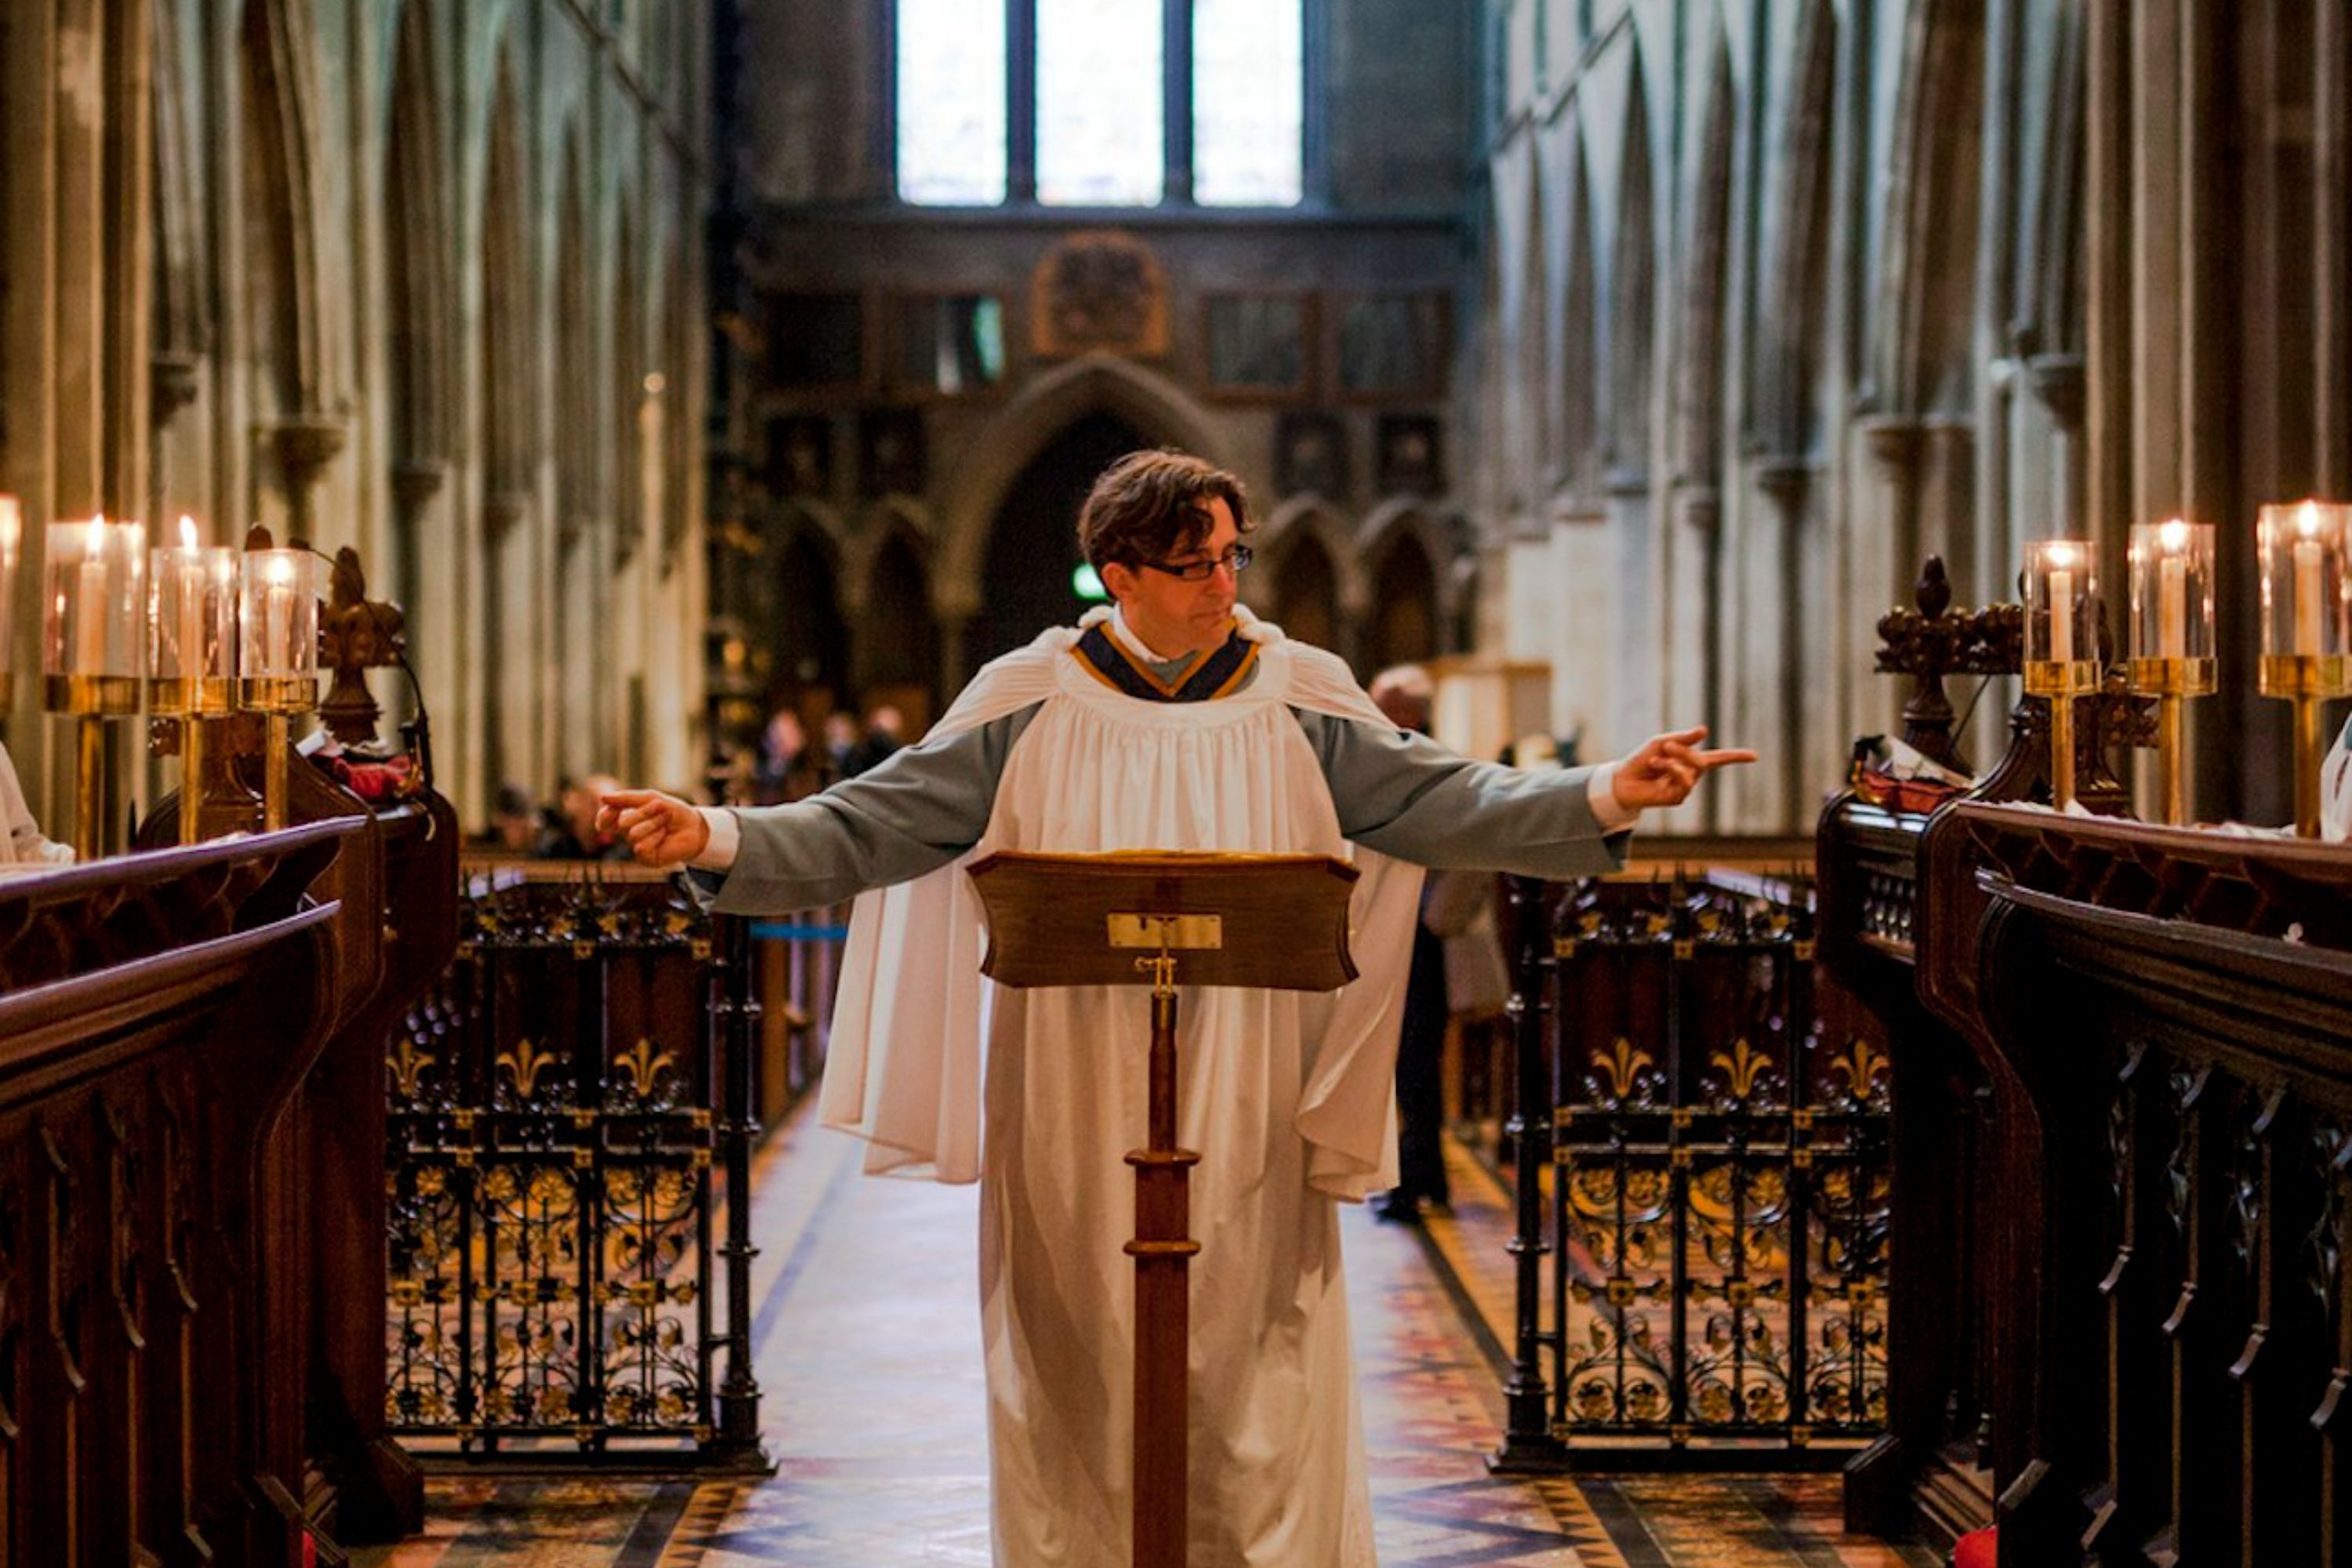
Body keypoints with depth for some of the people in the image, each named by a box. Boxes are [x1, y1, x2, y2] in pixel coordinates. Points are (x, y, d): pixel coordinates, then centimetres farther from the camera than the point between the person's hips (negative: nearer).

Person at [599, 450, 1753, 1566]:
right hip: (1075, 1111, 0)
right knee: (1084, 1357, 6)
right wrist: (716, 839, -17)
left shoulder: (1298, 701, 2)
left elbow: (1443, 802, -3)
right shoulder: (1030, 703, -1)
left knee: (1250, 1354, 3)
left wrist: (1606, 796, -16)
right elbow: (872, 824, -3)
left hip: (1244, 1108, 1)